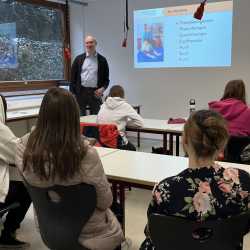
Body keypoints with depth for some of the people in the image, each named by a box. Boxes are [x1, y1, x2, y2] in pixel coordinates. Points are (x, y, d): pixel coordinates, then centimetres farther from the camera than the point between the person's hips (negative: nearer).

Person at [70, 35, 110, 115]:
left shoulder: (102, 60, 4)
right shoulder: (79, 59, 5)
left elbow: (106, 79, 8)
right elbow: (73, 77, 5)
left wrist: (102, 88, -11)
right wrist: (72, 93, -2)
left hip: (95, 93, 0)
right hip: (81, 92, 0)